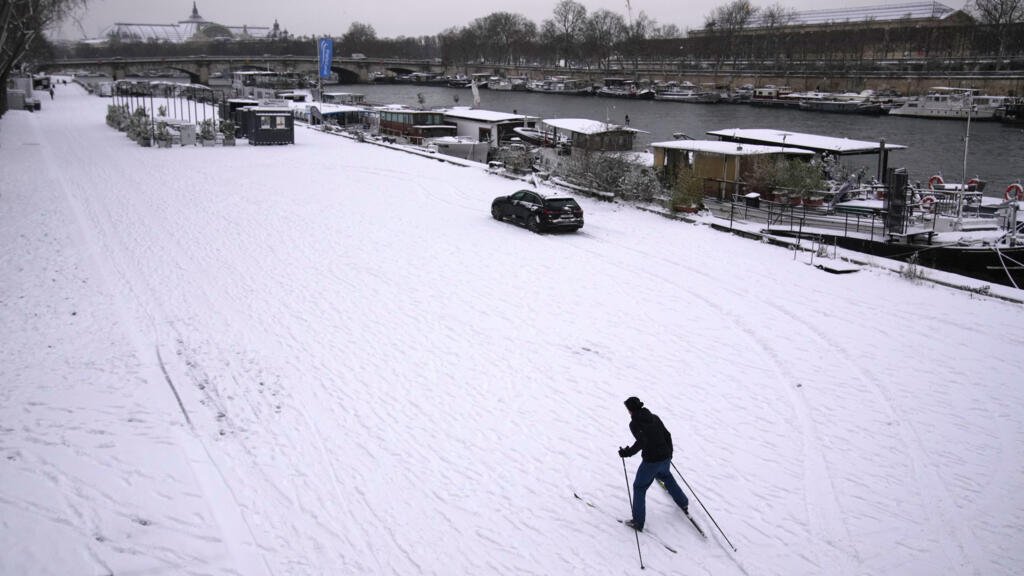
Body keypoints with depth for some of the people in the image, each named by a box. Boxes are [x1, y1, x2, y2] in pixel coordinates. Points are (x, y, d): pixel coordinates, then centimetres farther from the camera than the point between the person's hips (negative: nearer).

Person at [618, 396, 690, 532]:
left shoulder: (634, 423, -10)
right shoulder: (654, 418, 8)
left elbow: (642, 442, -24)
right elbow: (667, 435, 11)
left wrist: (627, 453, -15)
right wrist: (669, 452, 24)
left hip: (651, 461, -6)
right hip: (666, 458, 6)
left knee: (639, 487, 12)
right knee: (665, 476, 36)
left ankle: (638, 522, 12)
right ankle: (684, 504, 46)